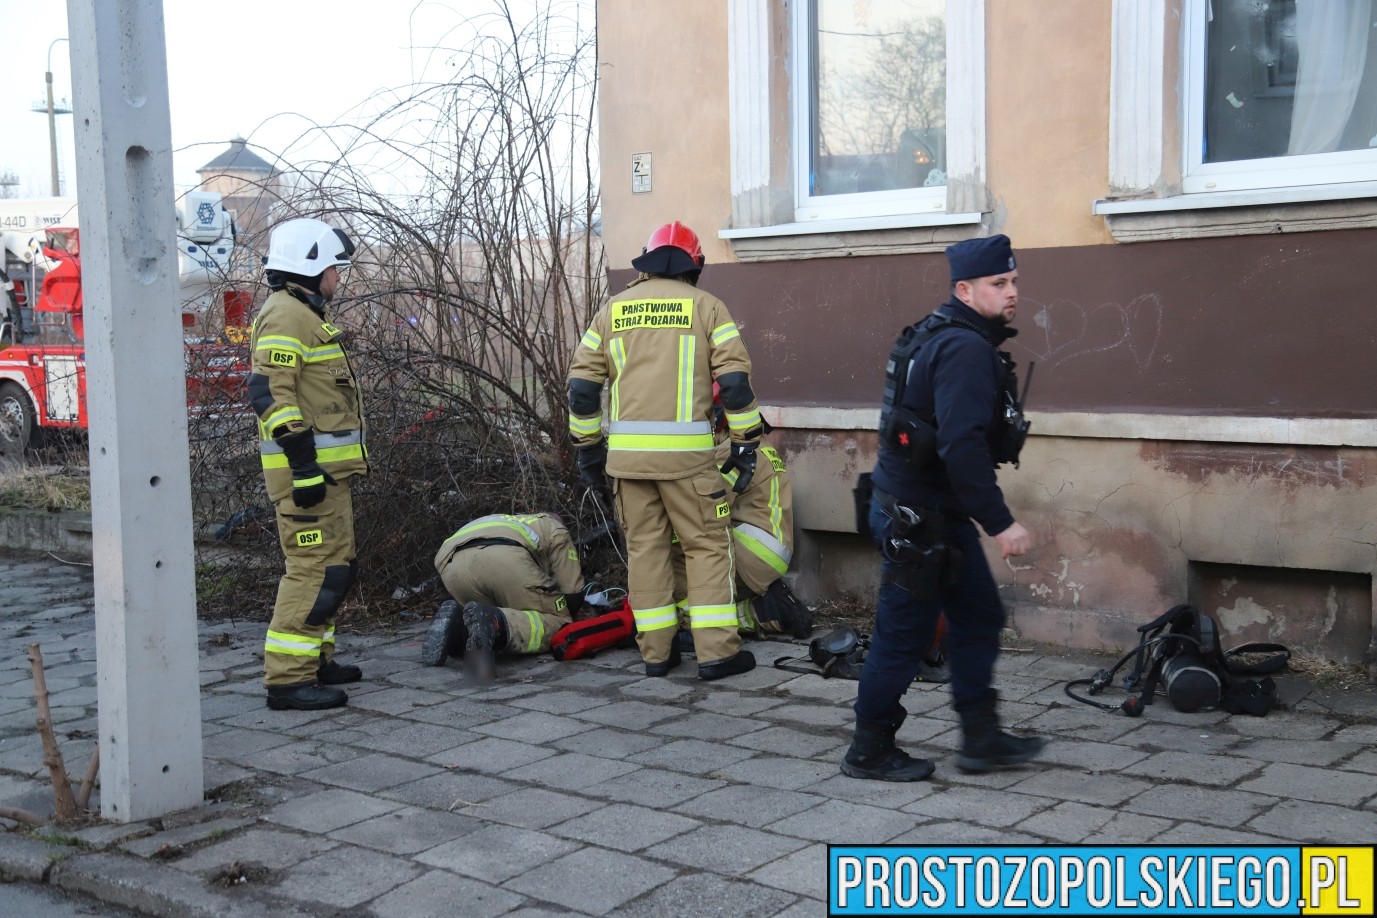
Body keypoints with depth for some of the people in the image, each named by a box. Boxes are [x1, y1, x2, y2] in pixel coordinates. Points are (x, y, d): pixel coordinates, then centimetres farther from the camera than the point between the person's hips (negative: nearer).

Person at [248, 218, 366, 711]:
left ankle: (316, 660, 25)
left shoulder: (306, 314, 22)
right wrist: (304, 462, -25)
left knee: (333, 566, 16)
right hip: (310, 468, -11)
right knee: (314, 567, -11)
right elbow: (270, 393, -22)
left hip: (326, 467, 11)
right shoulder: (285, 315, -12)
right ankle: (287, 677, -9)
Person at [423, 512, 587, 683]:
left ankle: (456, 627, -6)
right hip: (504, 559, -6)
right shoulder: (556, 530, 34)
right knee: (556, 625, 4)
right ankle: (494, 624, -23)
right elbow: (573, 595, 24)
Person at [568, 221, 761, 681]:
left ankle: (656, 651, 14)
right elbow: (735, 380, -4)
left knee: (644, 547, 11)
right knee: (707, 545, 5)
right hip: (687, 452, -3)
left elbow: (582, 385, 10)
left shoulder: (612, 310, 13)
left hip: (627, 451, 3)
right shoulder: (705, 306, 4)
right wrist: (746, 445, 3)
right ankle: (716, 650, 1)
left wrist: (589, 447, 18)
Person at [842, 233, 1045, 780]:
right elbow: (961, 447, -30)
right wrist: (1001, 523, -26)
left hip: (939, 514, 11)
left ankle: (981, 740, 25)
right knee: (904, 637, 1)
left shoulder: (950, 339, 13)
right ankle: (869, 752, 15)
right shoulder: (966, 349, -20)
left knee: (980, 619, 16)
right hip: (918, 518, -11)